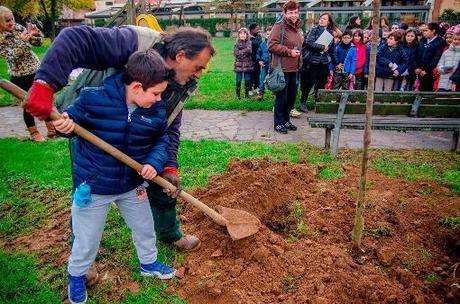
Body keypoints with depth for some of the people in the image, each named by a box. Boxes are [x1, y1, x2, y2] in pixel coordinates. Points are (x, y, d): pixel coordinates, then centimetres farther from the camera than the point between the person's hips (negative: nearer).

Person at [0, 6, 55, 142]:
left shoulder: (18, 27, 1)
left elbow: (37, 43, 5)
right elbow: (12, 56, -20)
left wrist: (36, 33, -16)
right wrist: (22, 41, -30)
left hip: (36, 69, 4)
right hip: (19, 76, -4)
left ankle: (52, 129, 20)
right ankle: (34, 133, 20)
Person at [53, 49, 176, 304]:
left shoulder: (156, 110, -10)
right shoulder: (93, 98, -22)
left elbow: (161, 140, 3)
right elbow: (71, 118, -6)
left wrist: (154, 163, -15)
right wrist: (64, 125, -29)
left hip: (133, 185, 4)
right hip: (93, 186, -4)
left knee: (144, 228, 23)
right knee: (86, 239, 15)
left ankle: (148, 263, 52)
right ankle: (76, 275, 46)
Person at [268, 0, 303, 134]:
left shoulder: (297, 27, 14)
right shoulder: (279, 26, -12)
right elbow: (271, 45, -19)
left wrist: (298, 54, 14)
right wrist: (289, 52, -19)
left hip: (294, 68, 8)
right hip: (282, 68, -8)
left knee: (292, 96, 14)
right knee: (281, 96, -1)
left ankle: (285, 120, 28)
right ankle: (278, 123, 12)